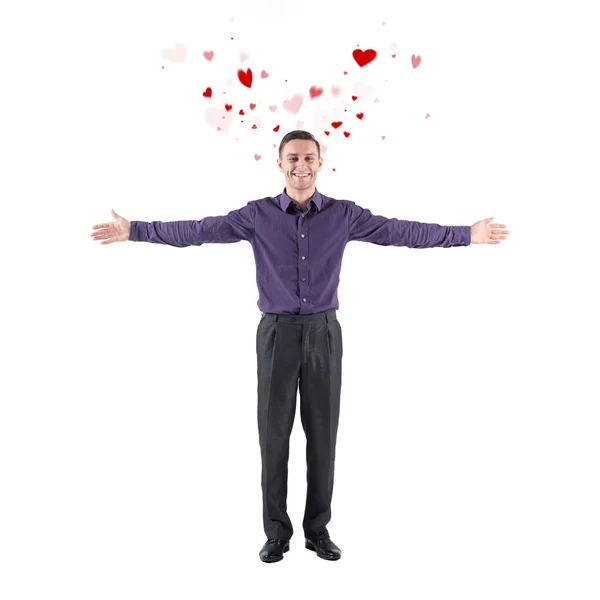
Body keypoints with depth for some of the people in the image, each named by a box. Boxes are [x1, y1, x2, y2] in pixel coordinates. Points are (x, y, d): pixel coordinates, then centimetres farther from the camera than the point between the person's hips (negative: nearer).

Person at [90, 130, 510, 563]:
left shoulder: (344, 214, 3)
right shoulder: (258, 214, 2)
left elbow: (401, 232, 3)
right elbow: (197, 231, 1)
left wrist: (467, 234, 1)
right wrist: (134, 230, -3)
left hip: (324, 334, 1)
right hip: (277, 333, 0)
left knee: (322, 433, 5)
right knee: (274, 432, 3)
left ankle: (318, 529, 21)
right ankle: (277, 531, 18)